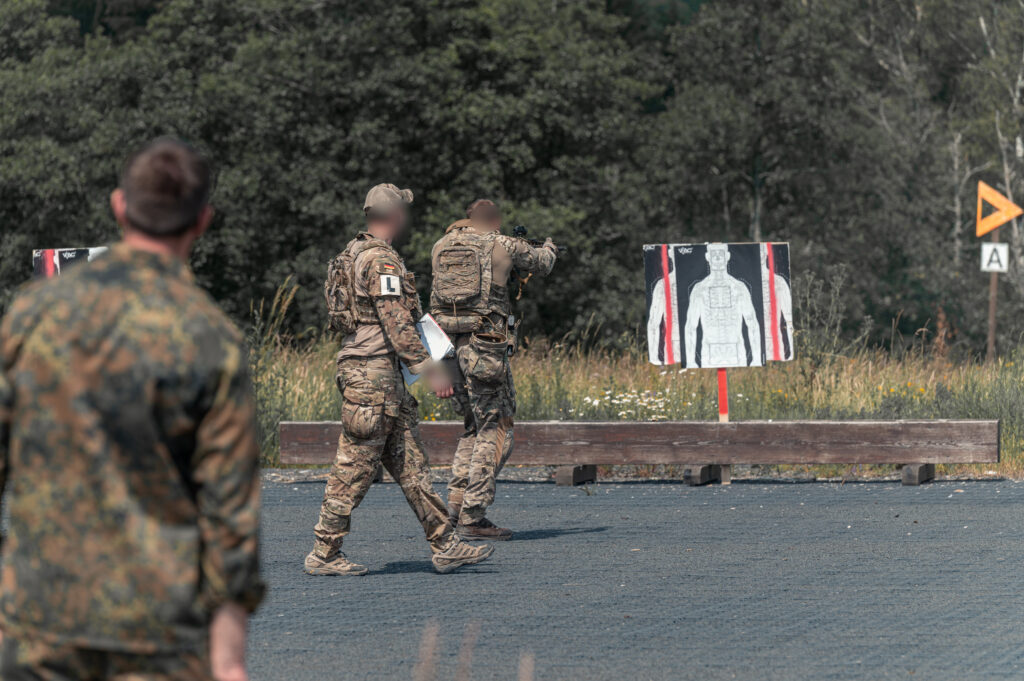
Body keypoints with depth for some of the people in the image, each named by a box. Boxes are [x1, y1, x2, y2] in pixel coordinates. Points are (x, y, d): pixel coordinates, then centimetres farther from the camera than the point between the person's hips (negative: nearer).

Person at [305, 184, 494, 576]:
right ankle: (324, 554, -1)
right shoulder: (381, 260, -15)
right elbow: (396, 323, -20)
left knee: (410, 462, 9)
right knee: (356, 467, -5)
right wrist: (428, 368, -18)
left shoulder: (356, 253, 17)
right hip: (374, 372, -11)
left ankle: (444, 546, 10)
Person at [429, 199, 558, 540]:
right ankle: (472, 516, -8)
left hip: (447, 345, 6)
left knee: (475, 427, 20)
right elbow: (541, 263, 18)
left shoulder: (441, 248, 11)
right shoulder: (504, 247, 0)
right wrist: (548, 248, 41)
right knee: (495, 431, -1)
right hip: (484, 346, -6)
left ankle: (458, 500, 9)